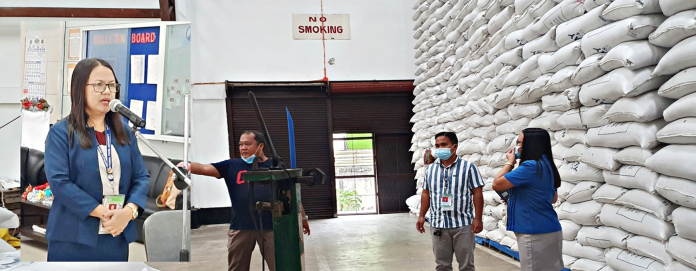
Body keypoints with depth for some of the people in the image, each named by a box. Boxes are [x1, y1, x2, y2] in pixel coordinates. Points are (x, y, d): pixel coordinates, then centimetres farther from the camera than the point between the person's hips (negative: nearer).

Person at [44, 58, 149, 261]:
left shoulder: (123, 130, 10)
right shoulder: (61, 132, -3)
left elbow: (142, 176, 5)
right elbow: (58, 182, -13)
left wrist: (129, 210, -13)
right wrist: (102, 212, -19)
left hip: (117, 236, 4)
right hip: (74, 238, -4)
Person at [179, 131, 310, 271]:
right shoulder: (231, 166, 5)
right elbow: (205, 168, -7)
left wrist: (303, 217, 16)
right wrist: (187, 166, -26)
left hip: (270, 227, -1)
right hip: (240, 228, 1)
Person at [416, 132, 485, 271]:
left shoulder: (468, 167, -3)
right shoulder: (431, 169, 9)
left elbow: (477, 193, -5)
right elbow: (426, 193, 13)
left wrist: (478, 219, -10)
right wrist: (421, 216, 6)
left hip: (463, 224, -3)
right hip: (438, 225, 3)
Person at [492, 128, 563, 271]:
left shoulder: (531, 166, -19)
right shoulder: (545, 165, 12)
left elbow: (497, 184, -17)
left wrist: (510, 162, -4)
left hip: (536, 233, -10)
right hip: (547, 230, 10)